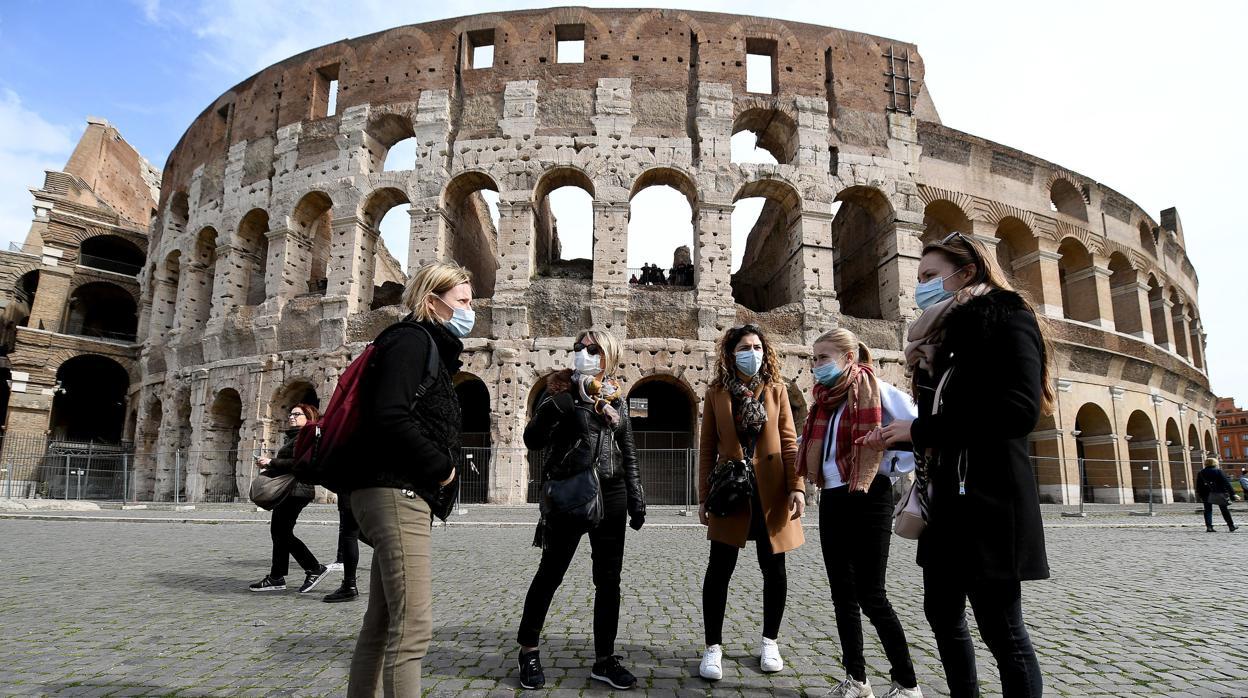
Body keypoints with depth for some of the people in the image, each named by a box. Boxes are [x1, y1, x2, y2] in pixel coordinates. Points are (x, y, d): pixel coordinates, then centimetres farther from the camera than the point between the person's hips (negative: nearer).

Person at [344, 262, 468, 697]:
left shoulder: (432, 349, 21)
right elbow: (389, 417, -21)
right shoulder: (412, 339, -7)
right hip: (395, 493, -10)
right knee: (413, 625, -11)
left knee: (383, 622, 15)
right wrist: (440, 467, -12)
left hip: (402, 495, 10)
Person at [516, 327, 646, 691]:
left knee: (609, 579, 7)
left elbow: (629, 455, 14)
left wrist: (636, 501, 9)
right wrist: (552, 407, -21)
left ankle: (605, 660, 20)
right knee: (550, 574, 5)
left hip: (610, 495, 4)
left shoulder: (616, 397, 10)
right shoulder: (561, 389, -1)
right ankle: (528, 650, 23)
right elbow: (532, 440, -5)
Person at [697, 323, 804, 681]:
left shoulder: (776, 390, 5)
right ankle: (713, 648, 12)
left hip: (771, 489, 1)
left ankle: (769, 641, 28)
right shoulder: (716, 393, 3)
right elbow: (707, 448, 3)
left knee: (773, 568, 10)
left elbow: (789, 441, 2)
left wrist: (796, 486, -8)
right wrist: (704, 497, 0)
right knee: (719, 569, 0)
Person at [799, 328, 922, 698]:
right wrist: (815, 475, 14)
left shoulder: (876, 391, -11)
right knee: (842, 592, 11)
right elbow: (813, 444, 27)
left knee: (870, 595, -2)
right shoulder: (825, 398, 11)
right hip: (832, 500, 8)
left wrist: (892, 467, -12)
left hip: (867, 500, -7)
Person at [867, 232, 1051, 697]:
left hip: (988, 498, -9)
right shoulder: (946, 333, 18)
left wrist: (920, 429, -17)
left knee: (1001, 629, -1)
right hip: (947, 497, 9)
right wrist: (897, 440, 3)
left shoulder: (1006, 318, -6)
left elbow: (1019, 409, -21)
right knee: (942, 612, 14)